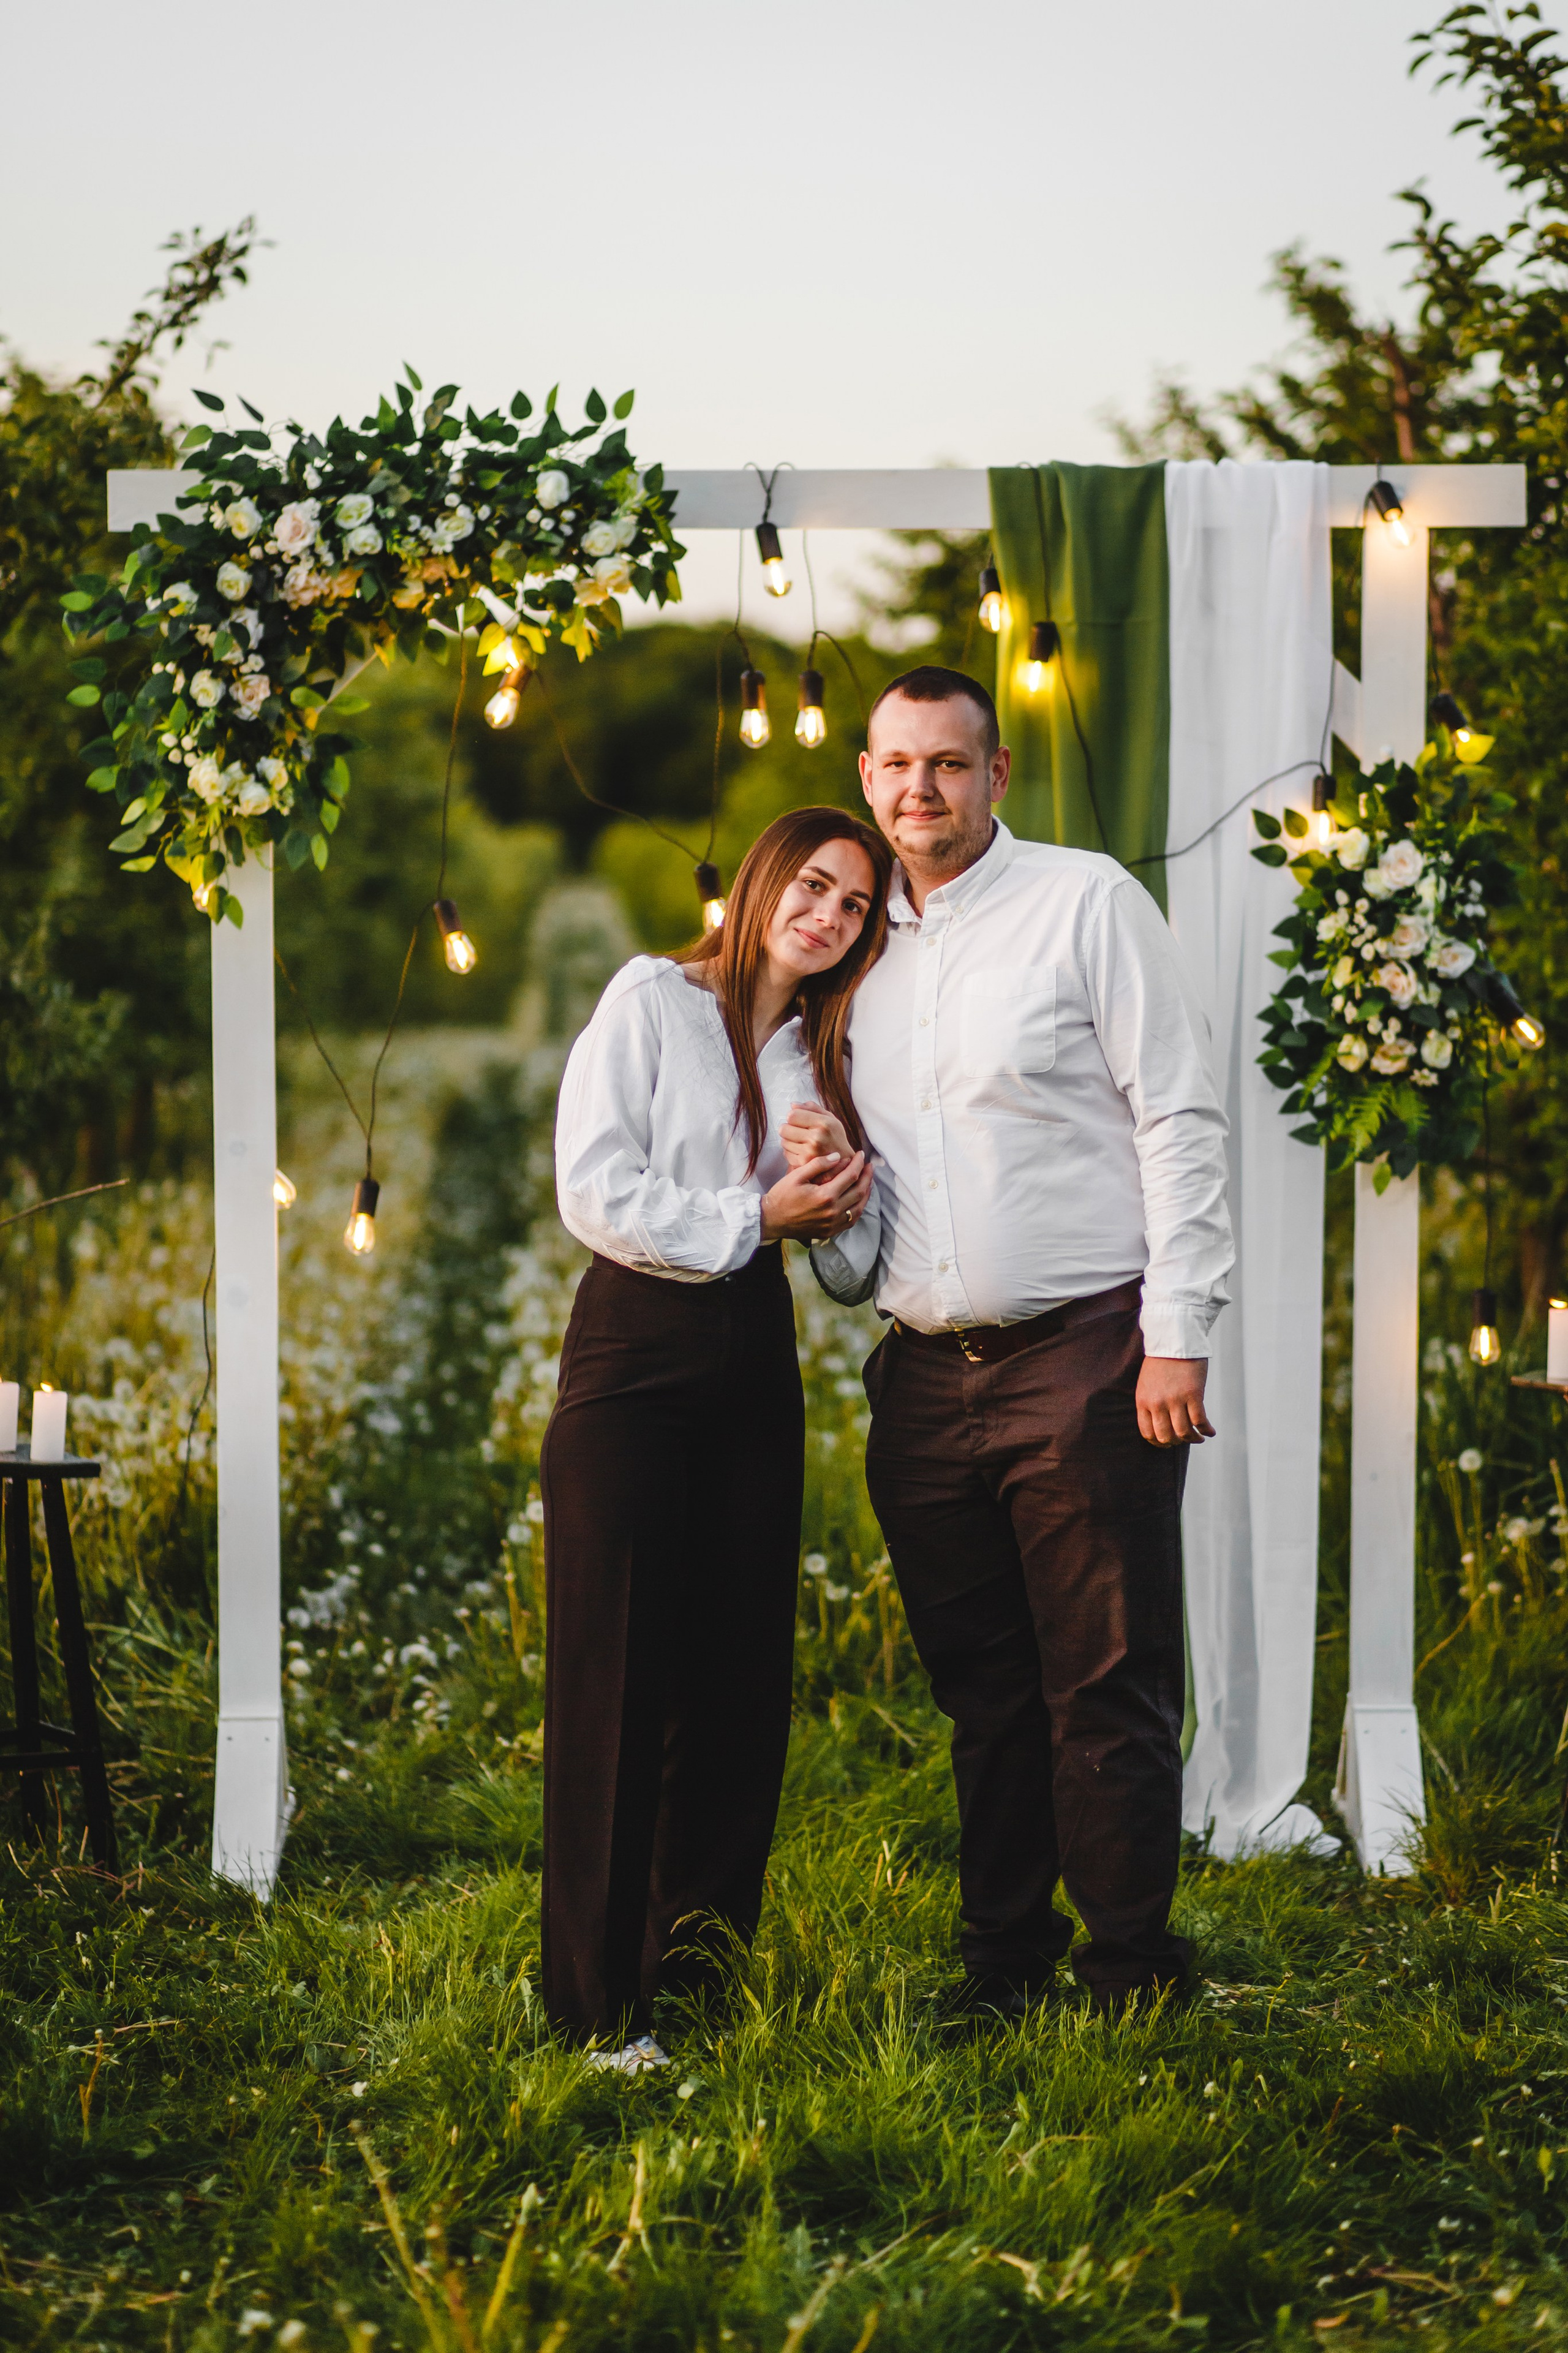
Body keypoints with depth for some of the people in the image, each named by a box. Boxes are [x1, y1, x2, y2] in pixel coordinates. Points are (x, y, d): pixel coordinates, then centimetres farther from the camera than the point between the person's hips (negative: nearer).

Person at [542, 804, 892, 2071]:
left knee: (743, 1667, 3)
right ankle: (600, 2000, -2)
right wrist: (751, 1220, -10)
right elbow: (593, 1191, -9)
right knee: (619, 1673, -5)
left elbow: (853, 1254, 18)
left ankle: (702, 1957, 12)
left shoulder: (821, 1052, 17)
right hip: (638, 1349, -6)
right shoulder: (652, 1001, 0)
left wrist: (844, 1205, -3)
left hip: (756, 1356, 6)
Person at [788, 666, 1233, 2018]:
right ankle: (1002, 1969, 19)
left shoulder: (1087, 902, -1)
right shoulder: (865, 948, 16)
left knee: (1107, 1693, -4)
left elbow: (1180, 1119, -5)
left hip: (1085, 1355, -5)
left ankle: (1131, 1981, 2)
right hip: (927, 1374, 5)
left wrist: (1178, 1333, -13)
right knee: (983, 1693, 10)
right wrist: (819, 1166, 1)